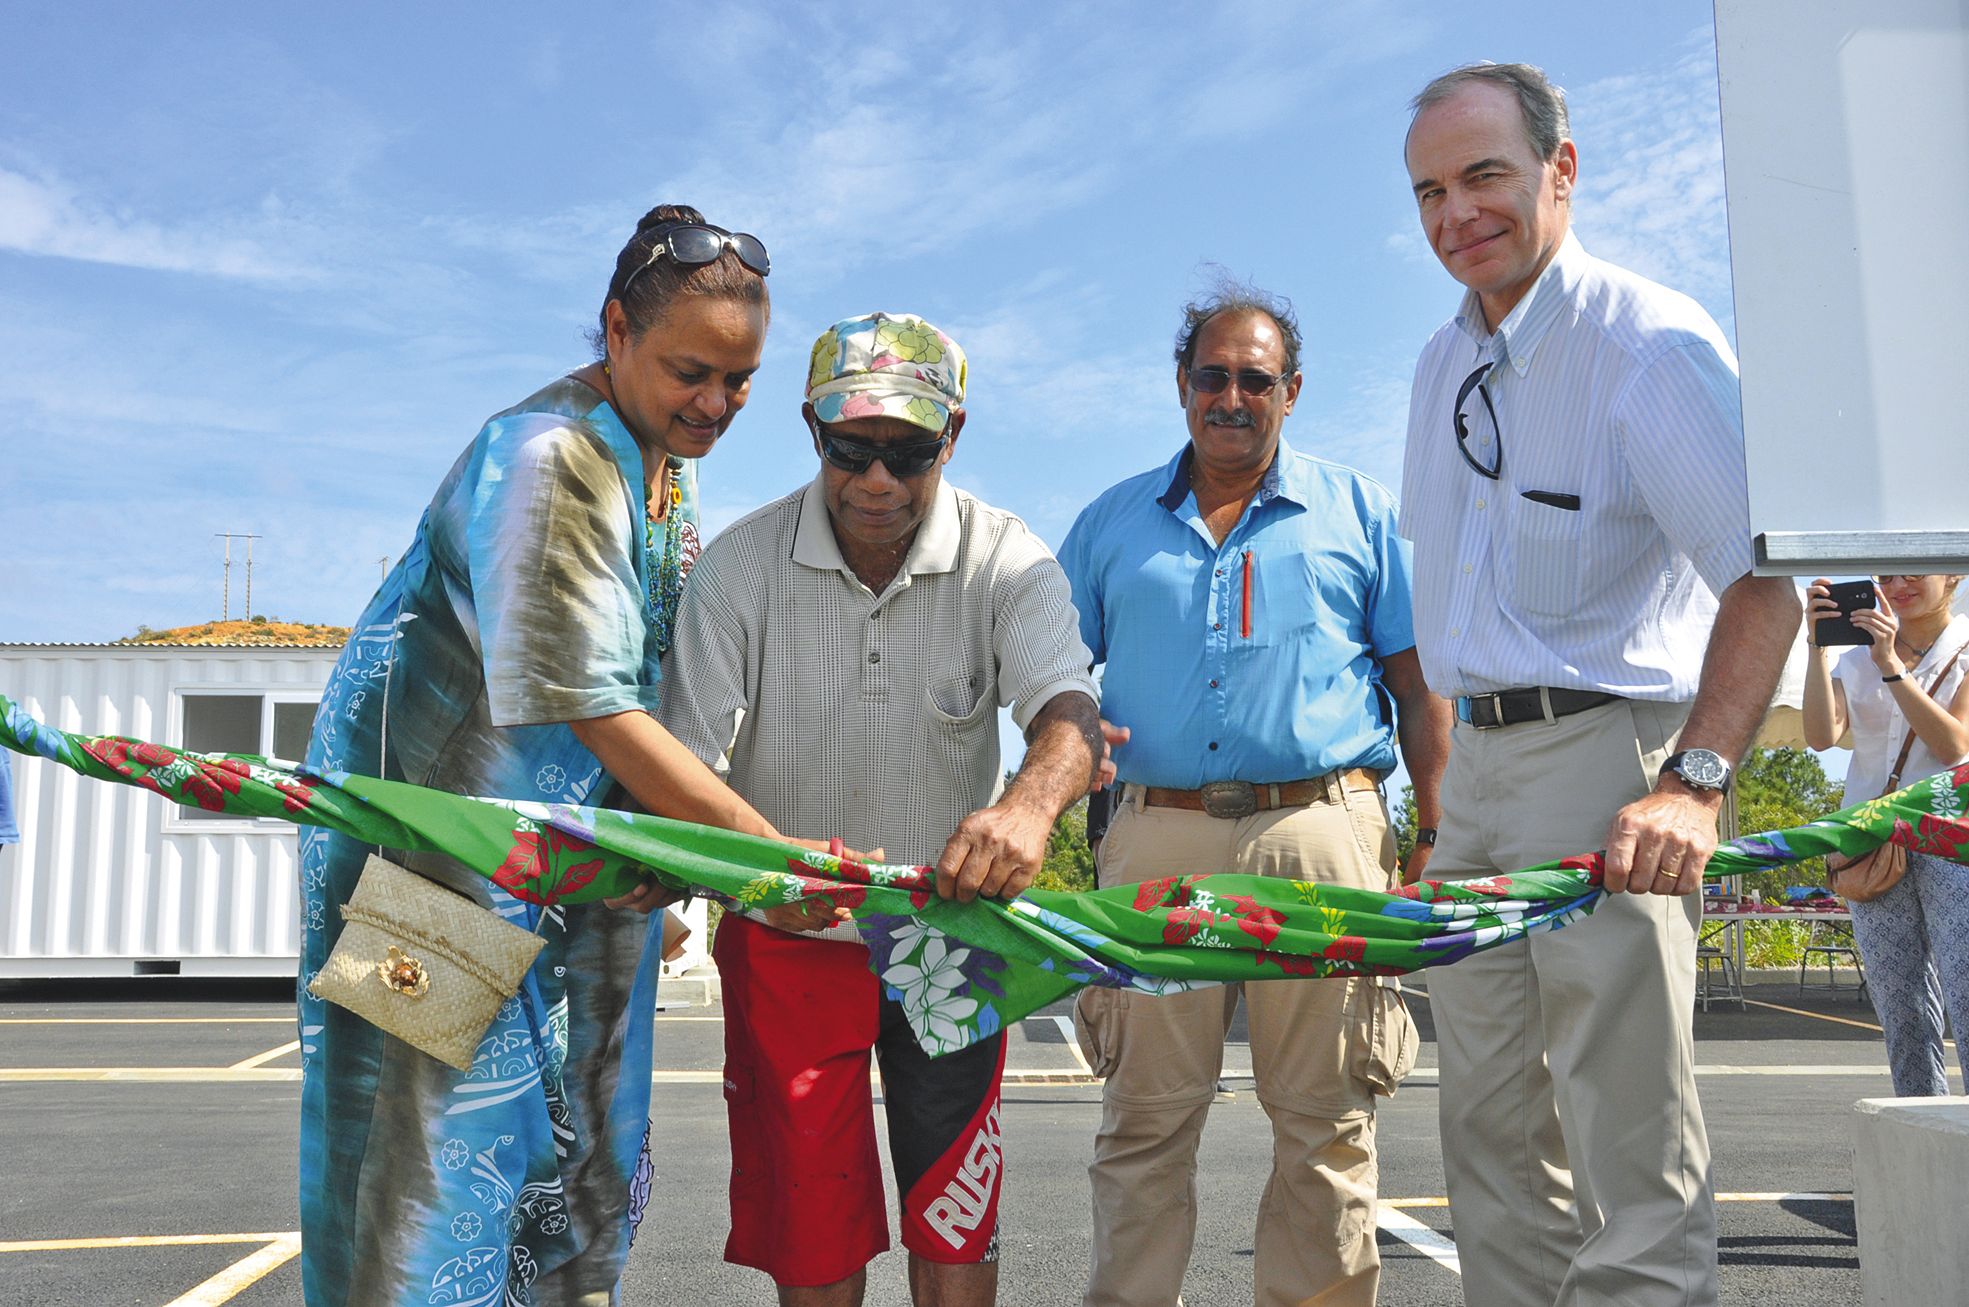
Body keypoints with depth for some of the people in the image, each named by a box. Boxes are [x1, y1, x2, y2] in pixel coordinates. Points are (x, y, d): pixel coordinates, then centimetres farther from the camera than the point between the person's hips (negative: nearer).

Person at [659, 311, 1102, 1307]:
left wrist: (1030, 804, -49)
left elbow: (1069, 710, -26)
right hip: (790, 935, 0)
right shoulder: (739, 565, -12)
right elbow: (678, 755, -15)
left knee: (954, 1225, 8)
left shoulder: (1006, 561, -12)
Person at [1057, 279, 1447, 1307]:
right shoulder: (1113, 522, 18)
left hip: (1322, 836, -1)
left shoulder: (1358, 511, 15)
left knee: (1325, 1117, 2)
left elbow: (1420, 688, 11)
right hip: (1157, 843, 1)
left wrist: (1440, 840, 1)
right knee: (1145, 1116, 2)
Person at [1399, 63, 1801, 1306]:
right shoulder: (1445, 364, 14)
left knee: (1628, 1144, -6)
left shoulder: (1654, 344, -9)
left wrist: (1695, 780, -27)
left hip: (1606, 752, -7)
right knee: (1492, 1126, 13)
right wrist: (1442, 775, 15)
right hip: (1477, 765, 8)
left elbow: (1766, 578, -16)